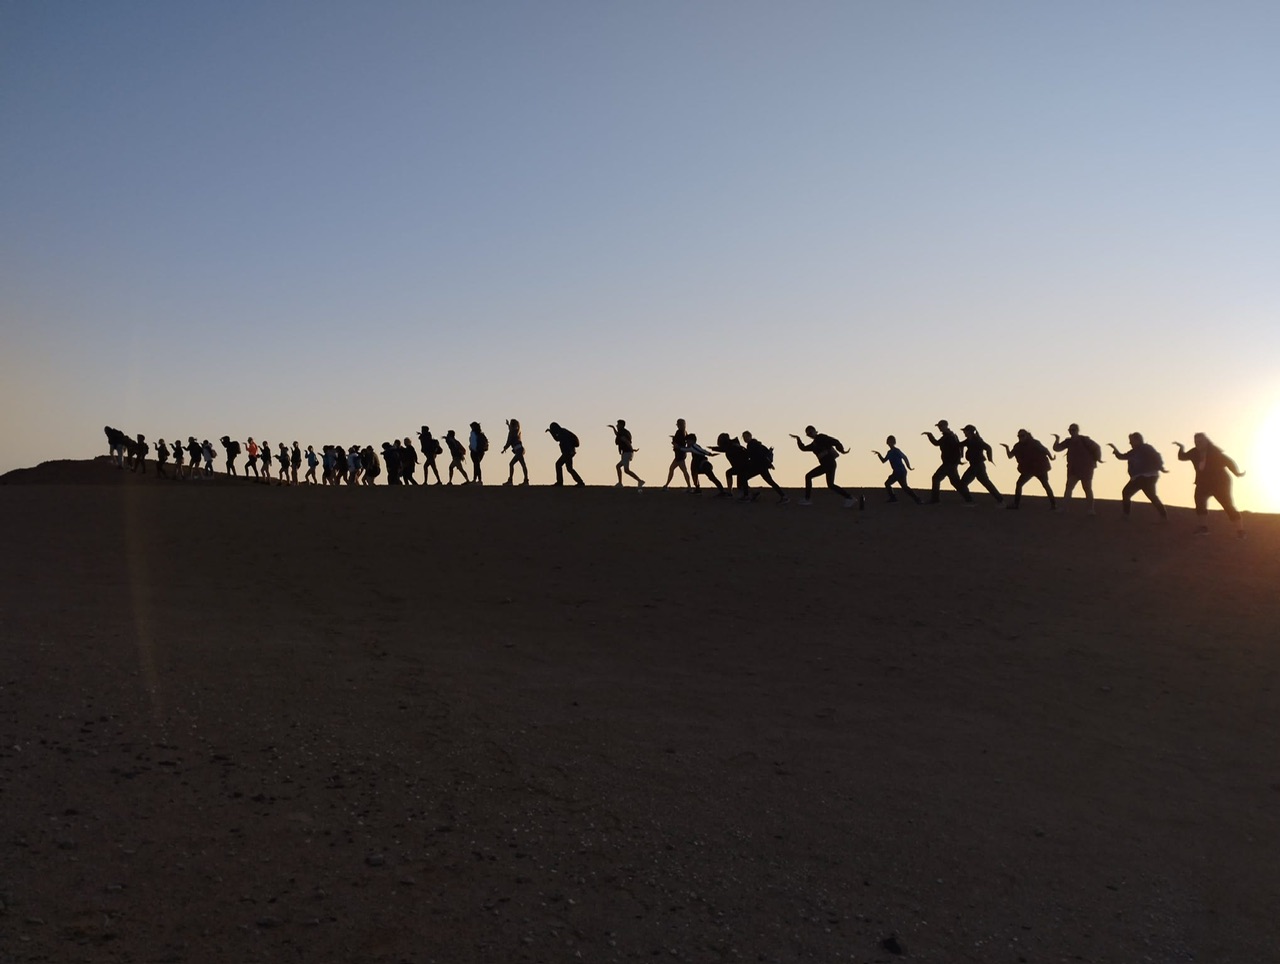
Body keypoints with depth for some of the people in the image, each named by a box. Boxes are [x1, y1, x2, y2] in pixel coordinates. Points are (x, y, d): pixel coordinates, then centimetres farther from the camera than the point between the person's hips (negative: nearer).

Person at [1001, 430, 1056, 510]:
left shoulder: (1034, 443, -13)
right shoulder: (1018, 446, 0)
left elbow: (1045, 450, -9)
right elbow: (1010, 456, -4)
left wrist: (1051, 458, -19)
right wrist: (1007, 448, -20)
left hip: (1040, 468, -5)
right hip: (1028, 469, 5)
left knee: (1045, 485, -6)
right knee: (1019, 484, -2)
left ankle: (1053, 504, -1)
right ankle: (1016, 504, 4)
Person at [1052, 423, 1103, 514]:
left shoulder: (1084, 440, -10)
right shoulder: (1068, 441, 5)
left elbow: (1097, 447, -10)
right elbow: (1056, 448, 2)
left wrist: (1097, 459, -10)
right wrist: (1057, 439, -11)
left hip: (1085, 469, -4)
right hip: (1073, 469, 4)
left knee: (1087, 489, 3)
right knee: (1068, 488, -6)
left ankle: (1090, 509, 9)